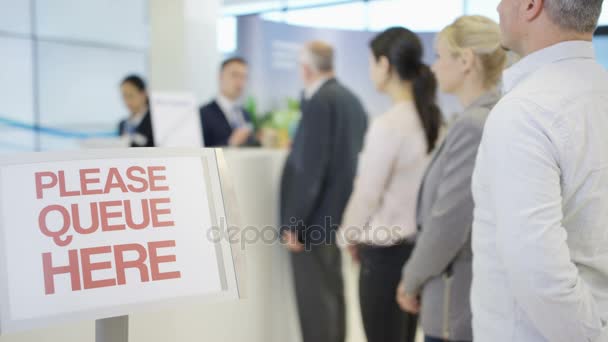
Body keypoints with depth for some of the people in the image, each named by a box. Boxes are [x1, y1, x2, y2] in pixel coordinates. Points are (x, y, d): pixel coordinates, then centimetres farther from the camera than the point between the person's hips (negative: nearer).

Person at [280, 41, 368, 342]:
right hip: (338, 211, 9)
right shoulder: (352, 99, 10)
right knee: (332, 292, 17)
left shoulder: (318, 102, -18)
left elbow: (311, 167, -22)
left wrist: (294, 222, -18)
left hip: (315, 217, -9)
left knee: (314, 299, -2)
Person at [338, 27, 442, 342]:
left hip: (386, 252, -8)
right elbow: (414, 187, 8)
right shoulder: (431, 118, 3)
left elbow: (367, 194, -13)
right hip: (419, 244, 8)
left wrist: (350, 235, 5)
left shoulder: (388, 125, -19)